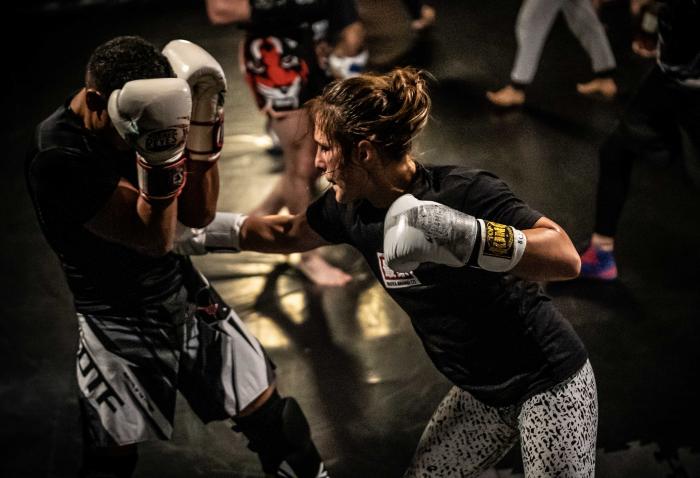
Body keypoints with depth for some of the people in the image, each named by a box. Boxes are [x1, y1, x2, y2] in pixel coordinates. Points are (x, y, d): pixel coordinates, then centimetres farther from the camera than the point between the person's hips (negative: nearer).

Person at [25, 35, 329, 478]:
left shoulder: (143, 121, -6)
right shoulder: (57, 158, -24)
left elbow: (199, 215, -1)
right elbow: (155, 237, -26)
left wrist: (202, 123, -13)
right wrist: (160, 150, -39)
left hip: (184, 292, 5)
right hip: (115, 320, -5)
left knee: (267, 413, 5)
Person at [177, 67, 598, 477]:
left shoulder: (465, 191, -25)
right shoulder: (352, 210, -5)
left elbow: (567, 259, -34)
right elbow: (286, 234, 16)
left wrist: (464, 236, -45)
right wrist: (205, 232, 16)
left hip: (550, 384, -7)